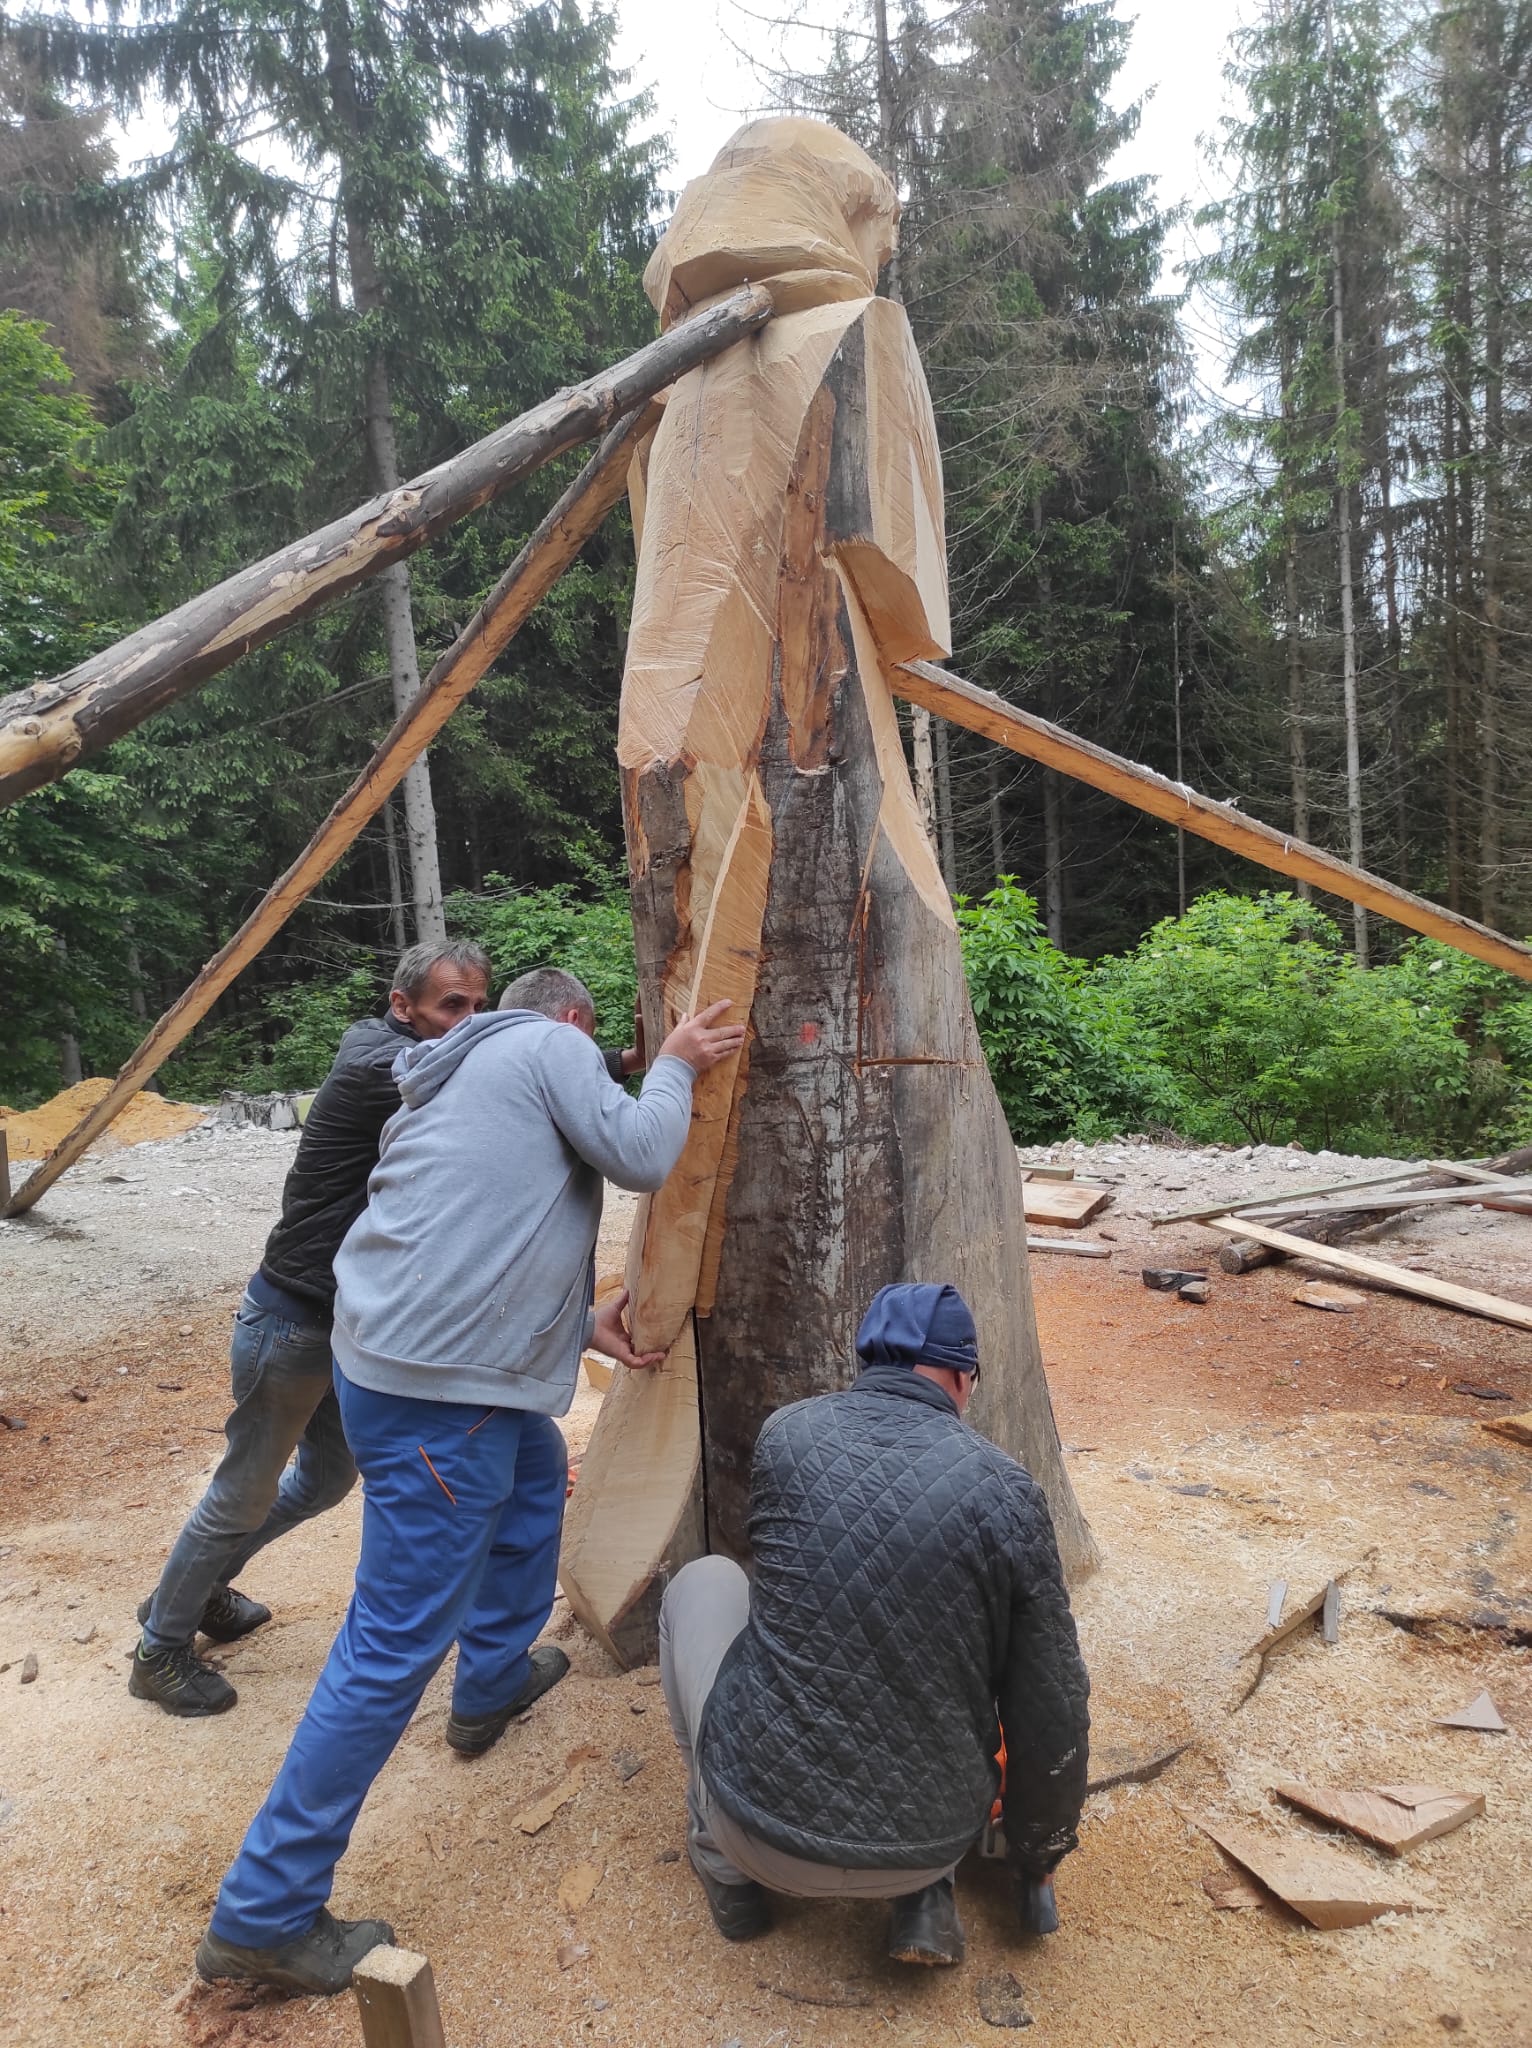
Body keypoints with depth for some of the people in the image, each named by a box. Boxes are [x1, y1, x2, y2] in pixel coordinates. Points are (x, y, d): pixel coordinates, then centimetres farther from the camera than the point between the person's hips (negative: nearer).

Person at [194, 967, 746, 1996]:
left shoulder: (465, 1072, 21)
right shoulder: (553, 1046, -5)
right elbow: (640, 1155, -13)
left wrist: (584, 1326, 17)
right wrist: (675, 1066, 5)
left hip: (393, 1344, 10)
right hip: (434, 1390, -10)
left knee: (538, 1471, 32)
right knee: (397, 1647, -1)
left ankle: (496, 1680, 49)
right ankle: (265, 1916, 13)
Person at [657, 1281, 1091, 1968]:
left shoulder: (787, 1431, -7)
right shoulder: (1007, 1492, -12)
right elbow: (1052, 1716, -4)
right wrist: (1037, 1857, 15)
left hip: (763, 1831, 0)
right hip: (926, 1848, 1)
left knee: (705, 1582, 20)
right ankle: (926, 1897, 12)